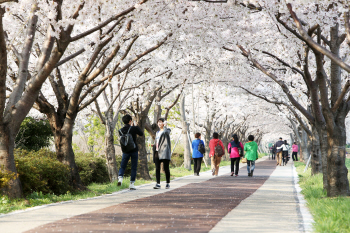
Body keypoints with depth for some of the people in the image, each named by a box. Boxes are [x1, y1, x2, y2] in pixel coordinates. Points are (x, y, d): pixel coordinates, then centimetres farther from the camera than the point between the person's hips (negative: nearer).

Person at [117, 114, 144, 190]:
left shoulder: (121, 130, -1)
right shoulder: (133, 128, -10)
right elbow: (141, 134, 5)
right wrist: (136, 126, 16)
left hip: (125, 151, 2)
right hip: (134, 150, -2)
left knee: (122, 166, 13)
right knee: (134, 167, 6)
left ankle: (120, 177, -13)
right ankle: (132, 184, 3)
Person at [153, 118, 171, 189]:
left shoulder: (167, 130, 4)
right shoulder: (157, 132, 26)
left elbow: (166, 132, -22)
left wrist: (165, 125, -8)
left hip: (164, 152, -6)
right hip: (157, 152, 6)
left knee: (166, 168, -2)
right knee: (157, 168, -2)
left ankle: (168, 183, 7)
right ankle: (158, 183, -4)